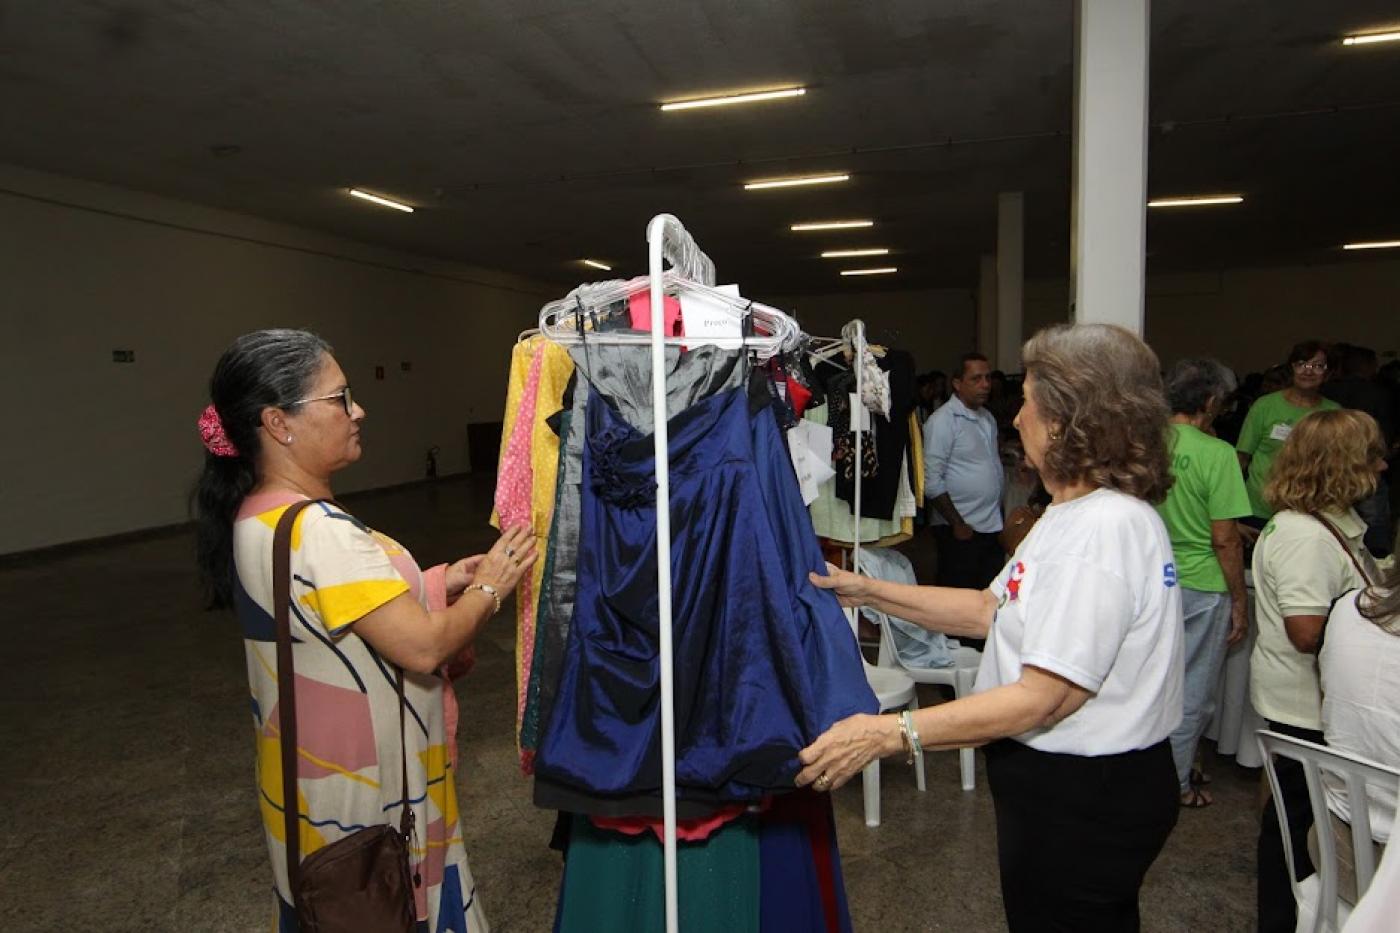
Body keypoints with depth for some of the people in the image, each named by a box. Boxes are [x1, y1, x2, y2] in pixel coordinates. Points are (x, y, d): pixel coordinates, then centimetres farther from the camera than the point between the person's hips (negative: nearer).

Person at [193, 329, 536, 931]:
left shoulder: (255, 517, 2)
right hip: (364, 796, -9)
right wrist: (487, 590, -12)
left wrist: (434, 586, 2)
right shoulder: (318, 531, -29)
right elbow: (424, 649, -29)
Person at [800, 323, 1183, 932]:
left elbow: (1041, 698, -28)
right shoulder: (1082, 513, 8)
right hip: (1074, 786, 10)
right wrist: (868, 592, 5)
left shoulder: (1101, 529, -26)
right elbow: (992, 610, 10)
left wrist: (890, 733, -30)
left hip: (1083, 801, -10)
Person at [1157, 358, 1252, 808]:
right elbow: (1225, 540, -16)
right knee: (1191, 694, 12)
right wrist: (1240, 600, -4)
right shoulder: (1217, 454, -17)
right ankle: (1174, 783, 25)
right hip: (1199, 588, -4)